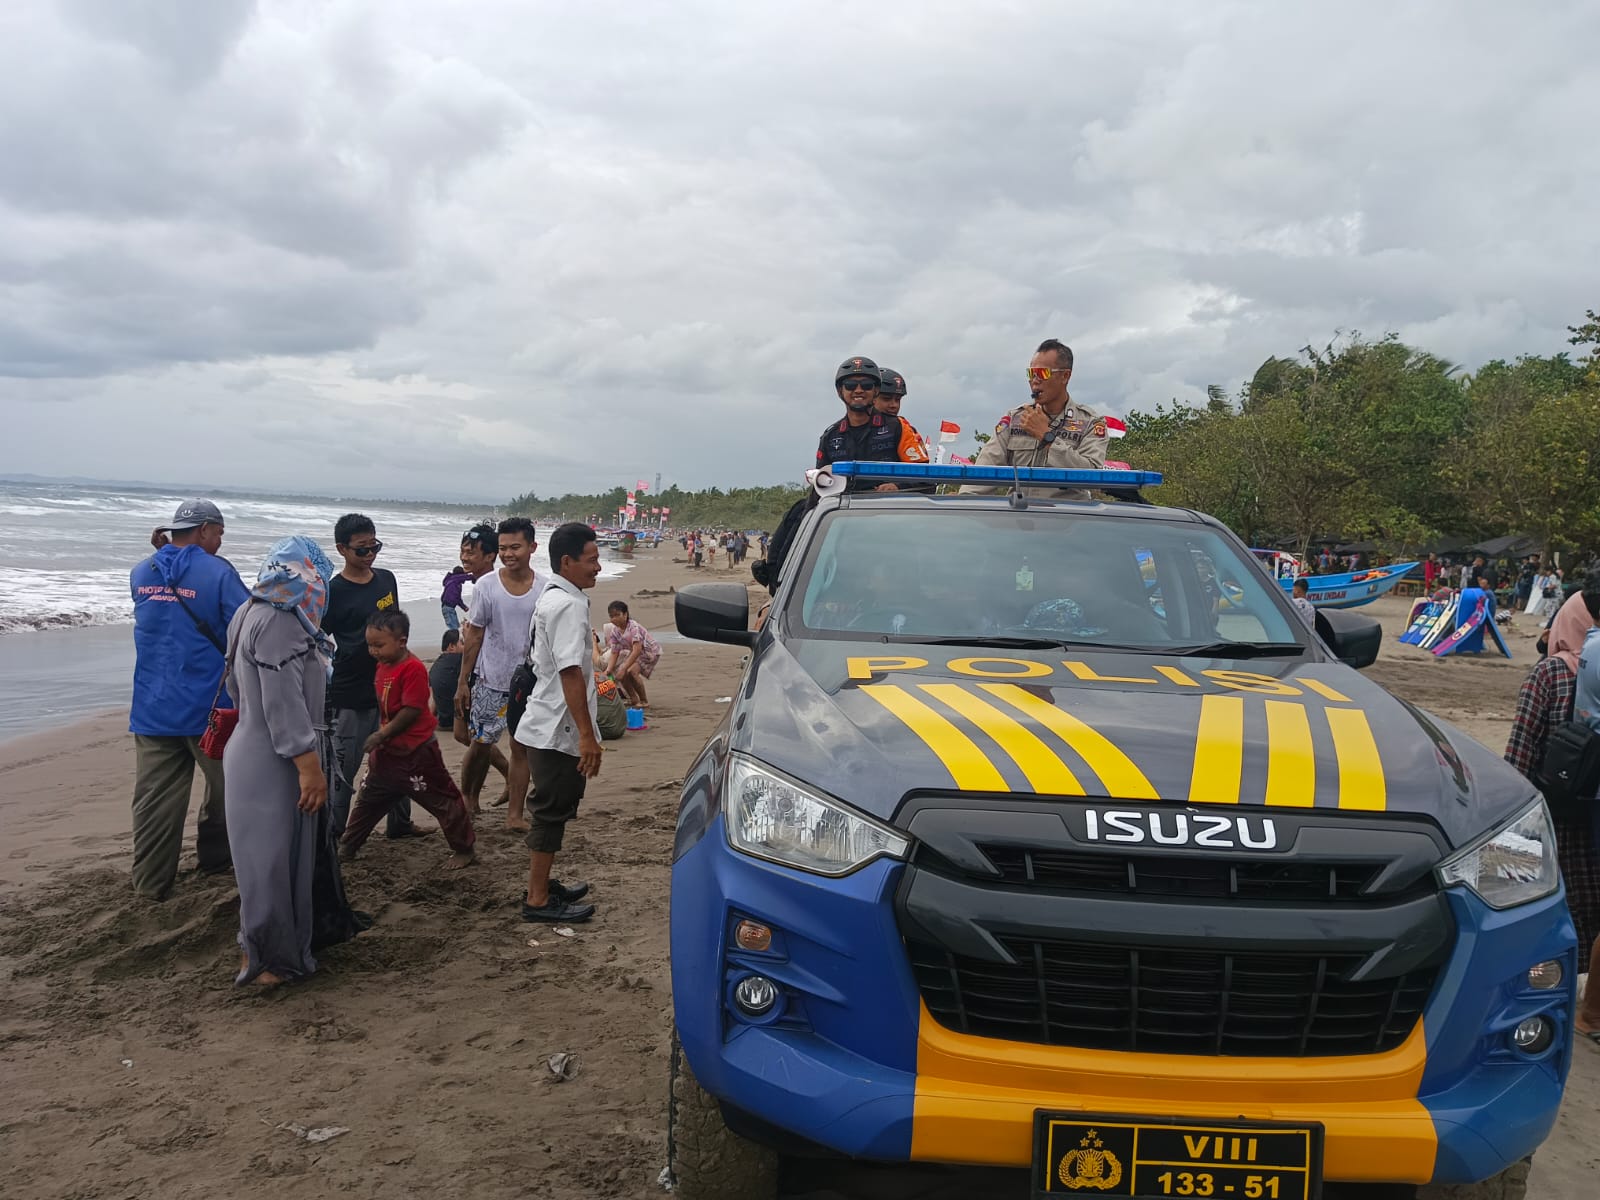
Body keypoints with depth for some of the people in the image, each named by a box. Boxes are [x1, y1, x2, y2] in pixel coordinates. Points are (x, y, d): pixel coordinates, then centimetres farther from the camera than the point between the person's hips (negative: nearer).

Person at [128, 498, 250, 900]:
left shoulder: (141, 574, 7)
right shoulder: (217, 572, -11)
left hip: (154, 709, 4)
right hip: (209, 705, -4)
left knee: (156, 799, 5)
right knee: (225, 787, 16)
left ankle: (151, 882, 7)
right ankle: (214, 858, 29)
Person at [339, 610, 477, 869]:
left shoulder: (413, 668, -22)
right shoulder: (382, 666, 5)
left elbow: (412, 710, -24)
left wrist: (382, 734, -18)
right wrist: (379, 738, 8)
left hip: (416, 752, -9)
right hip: (387, 750, 9)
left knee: (442, 799, 2)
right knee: (368, 799, 19)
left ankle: (463, 850, 14)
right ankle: (347, 848, 33)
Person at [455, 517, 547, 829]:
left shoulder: (544, 589, -5)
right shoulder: (487, 586, -7)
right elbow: (474, 636, -2)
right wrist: (463, 682, -2)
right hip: (490, 680, -1)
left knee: (522, 745, 4)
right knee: (481, 744, 8)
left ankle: (515, 813, 12)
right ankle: (467, 799, 30)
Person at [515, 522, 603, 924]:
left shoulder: (551, 598, 14)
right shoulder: (569, 605, -19)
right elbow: (571, 672, -25)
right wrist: (587, 735, -25)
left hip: (548, 725, 10)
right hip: (559, 729, -10)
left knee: (553, 810, 19)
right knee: (552, 811, -1)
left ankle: (543, 885, 30)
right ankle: (538, 900, 7)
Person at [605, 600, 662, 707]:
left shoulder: (633, 627, -32)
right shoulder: (614, 631, -10)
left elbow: (637, 650, -39)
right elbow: (614, 653, -8)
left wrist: (624, 668, -43)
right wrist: (609, 669, -24)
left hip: (650, 651, -7)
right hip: (634, 652, 7)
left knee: (632, 671, -27)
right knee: (619, 672, -13)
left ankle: (644, 700, -7)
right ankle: (633, 699, 8)